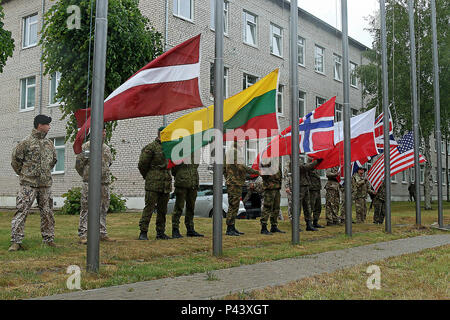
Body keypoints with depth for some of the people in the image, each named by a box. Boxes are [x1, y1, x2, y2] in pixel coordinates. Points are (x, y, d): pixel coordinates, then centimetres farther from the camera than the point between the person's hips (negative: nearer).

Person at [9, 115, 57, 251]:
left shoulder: (49, 143, 12)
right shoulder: (26, 142, -6)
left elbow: (53, 159, 26)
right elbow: (15, 159, -1)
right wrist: (23, 173, 4)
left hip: (45, 184, 6)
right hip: (28, 184, -6)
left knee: (47, 212, 8)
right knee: (22, 211, -7)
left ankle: (49, 239, 18)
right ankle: (16, 242, -5)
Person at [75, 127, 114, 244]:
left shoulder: (107, 148, 16)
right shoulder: (87, 146, -3)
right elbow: (78, 164, 0)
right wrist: (86, 176, 5)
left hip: (104, 182, 6)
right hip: (90, 182, -6)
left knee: (103, 209, 10)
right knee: (86, 209, -6)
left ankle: (102, 233, 18)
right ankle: (83, 235, -3)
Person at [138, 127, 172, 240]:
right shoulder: (151, 147, -6)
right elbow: (142, 165, -4)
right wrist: (148, 177, 6)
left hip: (166, 184, 7)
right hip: (153, 184, -7)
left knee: (163, 209, 10)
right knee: (149, 207, -7)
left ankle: (160, 233, 17)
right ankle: (143, 232, -2)